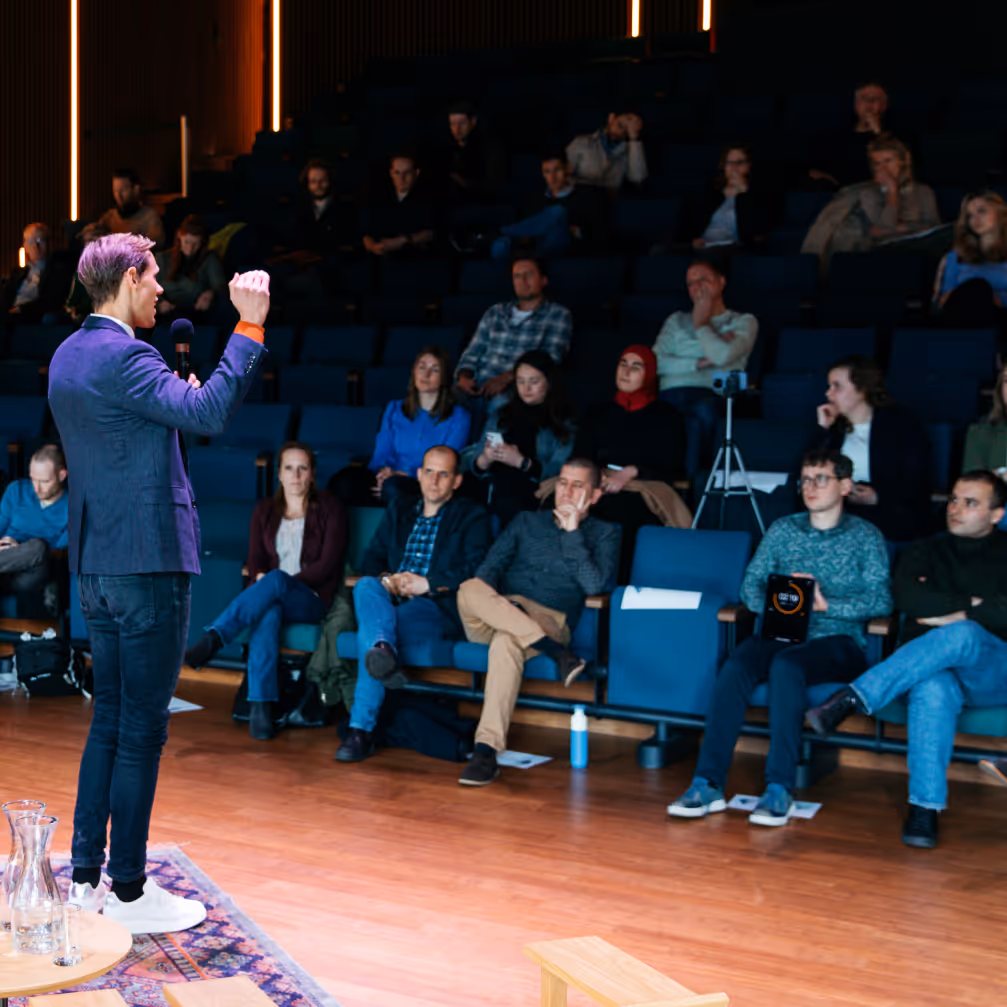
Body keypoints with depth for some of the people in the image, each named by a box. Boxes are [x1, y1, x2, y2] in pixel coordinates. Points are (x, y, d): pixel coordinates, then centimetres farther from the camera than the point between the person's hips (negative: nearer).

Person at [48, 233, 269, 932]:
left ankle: (87, 876, 22)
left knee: (111, 719, 17)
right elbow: (209, 415, -28)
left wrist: (176, 400, 20)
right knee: (143, 730, -2)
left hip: (95, 563, 9)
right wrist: (249, 327, -25)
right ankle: (129, 894, 5)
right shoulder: (124, 356, -17)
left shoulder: (68, 356, 13)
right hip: (148, 565, -9)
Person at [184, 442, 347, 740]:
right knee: (268, 614, -37)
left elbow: (328, 563, -4)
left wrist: (270, 582, -12)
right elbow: (256, 562, 12)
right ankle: (261, 708, -46)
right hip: (271, 596, 2)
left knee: (276, 580, -37)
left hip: (312, 599, -2)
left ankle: (212, 640, -45)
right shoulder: (265, 511, 18)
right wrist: (261, 580, -14)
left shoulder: (329, 508, 6)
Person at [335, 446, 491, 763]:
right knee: (365, 586, -33)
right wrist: (386, 579, -4)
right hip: (391, 603, 4)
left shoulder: (471, 517, 12)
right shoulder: (399, 510, 28)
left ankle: (361, 730, -40)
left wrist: (428, 583, -13)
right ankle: (383, 650, -60)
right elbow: (371, 559, 20)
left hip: (439, 609, -4)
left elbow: (476, 571, -4)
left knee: (368, 631, -33)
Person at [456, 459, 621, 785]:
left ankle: (487, 751, -46)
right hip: (495, 616, 3)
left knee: (507, 641, -40)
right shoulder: (527, 521, 24)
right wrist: (487, 601, -10)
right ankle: (557, 653, -36)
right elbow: (492, 565, 12)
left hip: (549, 620, -3)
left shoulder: (604, 534, 15)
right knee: (470, 589, -33)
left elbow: (593, 585, -2)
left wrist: (572, 532, -4)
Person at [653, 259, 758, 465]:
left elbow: (723, 356, -4)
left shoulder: (743, 322, 19)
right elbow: (656, 363, 11)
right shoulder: (676, 321, 30)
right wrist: (699, 363, 0)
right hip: (671, 393, 2)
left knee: (705, 409, -42)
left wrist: (700, 324, 13)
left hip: (712, 395, -2)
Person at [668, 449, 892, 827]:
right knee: (735, 666, -29)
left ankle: (779, 788, -37)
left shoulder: (866, 537, 7)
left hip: (838, 642, -3)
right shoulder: (782, 530, 18)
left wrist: (825, 603, -16)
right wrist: (772, 607, -8)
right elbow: (751, 583, 14)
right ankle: (707, 784, -34)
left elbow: (881, 600, -4)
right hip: (780, 634, 3)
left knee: (786, 664, -36)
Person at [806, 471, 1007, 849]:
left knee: (960, 636, -38)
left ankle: (852, 698, -40)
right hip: (927, 666, 2)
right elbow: (905, 596, -2)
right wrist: (969, 604, -6)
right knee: (933, 689, -38)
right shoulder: (927, 551, 19)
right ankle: (925, 806, -40)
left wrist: (955, 617, -7)